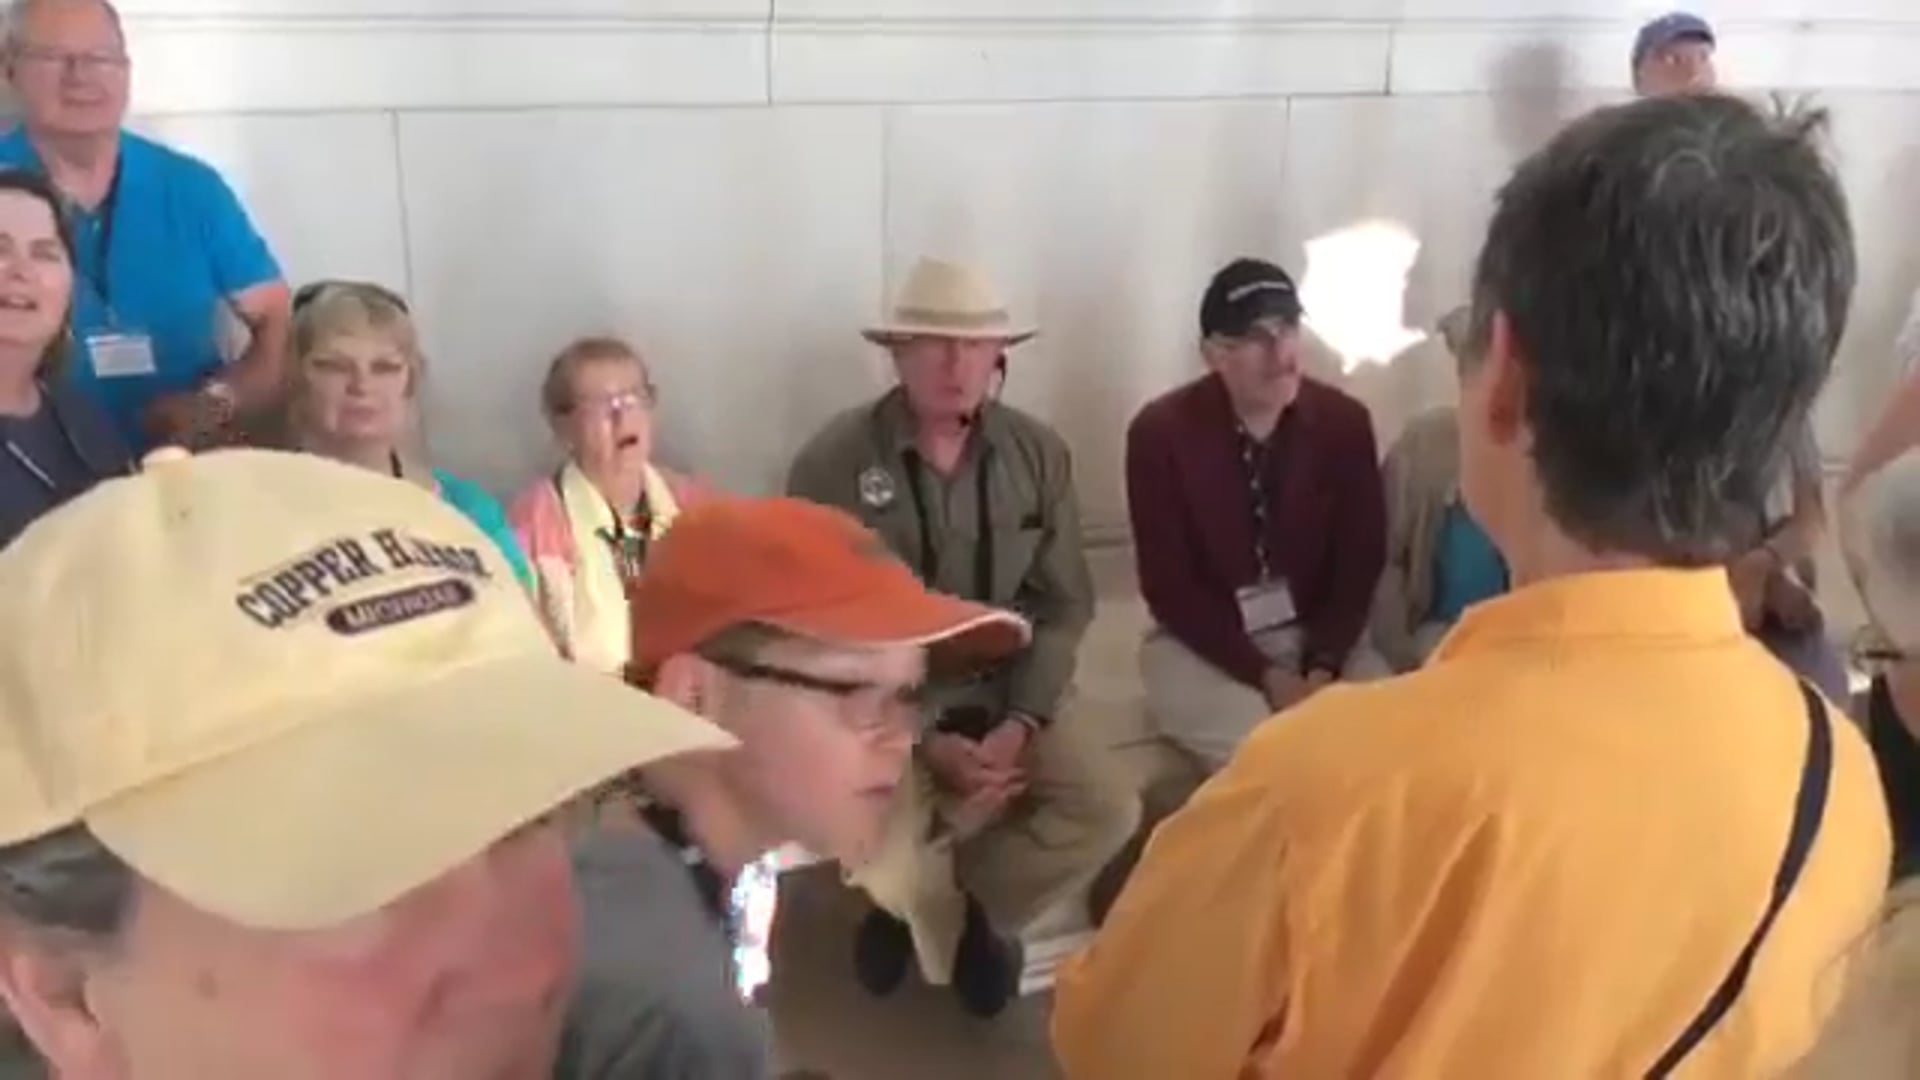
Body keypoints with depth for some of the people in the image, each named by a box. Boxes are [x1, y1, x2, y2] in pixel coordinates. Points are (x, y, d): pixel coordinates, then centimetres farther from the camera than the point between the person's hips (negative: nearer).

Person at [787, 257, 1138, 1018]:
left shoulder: (1039, 453, -2)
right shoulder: (832, 464, -13)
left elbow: (1064, 606, 1)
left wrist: (1021, 723, -15)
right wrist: (925, 742, -19)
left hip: (1007, 695, 4)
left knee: (1110, 812, -18)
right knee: (889, 863, -27)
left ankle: (956, 908, 8)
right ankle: (967, 924, 13)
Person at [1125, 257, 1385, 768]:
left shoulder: (1344, 420, -4)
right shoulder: (1160, 432, -12)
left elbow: (1361, 561, -2)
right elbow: (1169, 588, -11)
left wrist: (1324, 667, -17)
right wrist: (1266, 676, -18)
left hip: (1319, 635, 3)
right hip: (1200, 645, -3)